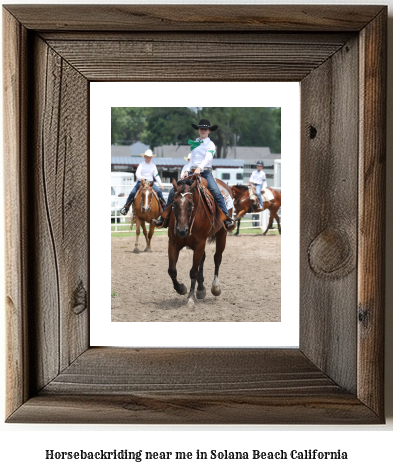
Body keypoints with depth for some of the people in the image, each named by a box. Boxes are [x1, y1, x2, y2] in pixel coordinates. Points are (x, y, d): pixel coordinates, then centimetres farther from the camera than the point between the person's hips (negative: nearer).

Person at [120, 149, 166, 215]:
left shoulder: (153, 165, 11)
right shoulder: (141, 165, 2)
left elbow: (156, 175, 13)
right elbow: (137, 173, -11)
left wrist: (160, 184, 4)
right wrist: (141, 178, -33)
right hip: (141, 182, -2)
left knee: (159, 191, -20)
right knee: (132, 193, -19)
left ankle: (164, 205, -8)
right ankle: (126, 208, -10)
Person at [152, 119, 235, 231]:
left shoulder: (210, 145, 4)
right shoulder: (194, 144, 19)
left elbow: (208, 158, -12)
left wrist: (199, 168, -30)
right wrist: (186, 170, 1)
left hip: (205, 172, -4)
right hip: (192, 172, 4)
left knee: (217, 194, -26)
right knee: (173, 192, -7)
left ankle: (228, 219, -25)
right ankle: (164, 218, 2)